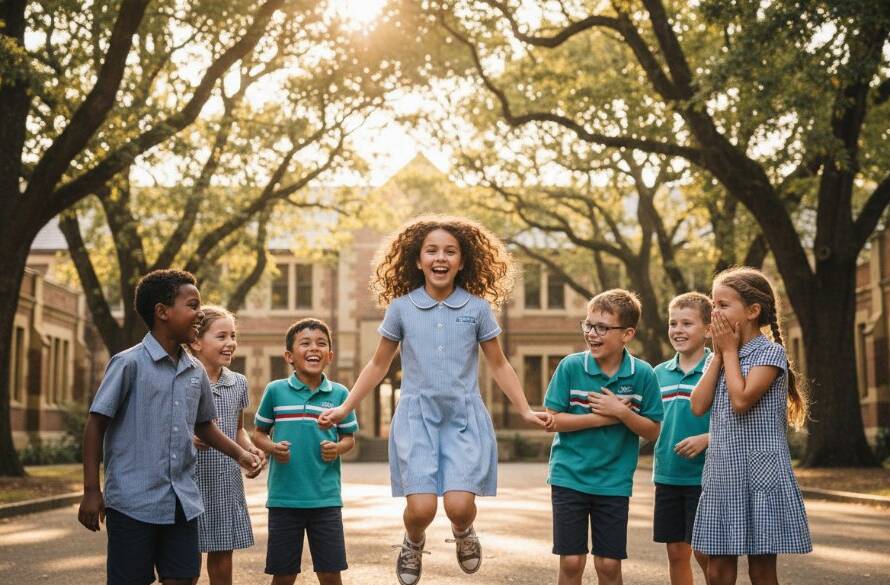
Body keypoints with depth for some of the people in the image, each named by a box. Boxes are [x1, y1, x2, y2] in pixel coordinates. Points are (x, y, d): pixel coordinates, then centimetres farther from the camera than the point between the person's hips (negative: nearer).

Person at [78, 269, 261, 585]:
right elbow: (96, 425, -7)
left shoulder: (196, 372, 8)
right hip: (133, 501, -5)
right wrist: (91, 491, -9)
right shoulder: (129, 363, -9)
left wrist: (240, 454, 8)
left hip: (183, 502, 6)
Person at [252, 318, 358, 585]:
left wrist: (338, 448, -11)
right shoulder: (275, 391, 0)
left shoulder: (339, 394, 2)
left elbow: (349, 437, 11)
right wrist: (272, 448, -12)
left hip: (326, 498, 1)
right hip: (284, 498, -1)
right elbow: (259, 433, 9)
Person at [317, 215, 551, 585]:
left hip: (464, 417, 0)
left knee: (459, 505, -14)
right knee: (421, 508, -13)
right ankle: (413, 544, 23)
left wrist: (525, 411, 6)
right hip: (417, 416, 0)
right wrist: (344, 409, 9)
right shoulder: (401, 308, 2)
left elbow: (498, 365, 11)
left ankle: (463, 533, 24)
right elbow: (378, 366, 12)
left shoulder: (478, 308, 1)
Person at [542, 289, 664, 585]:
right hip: (569, 475, -1)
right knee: (571, 561, 2)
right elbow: (553, 421, -7)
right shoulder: (570, 366, -7)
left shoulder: (643, 374, -5)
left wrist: (621, 412, -17)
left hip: (614, 481, 1)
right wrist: (601, 417, -15)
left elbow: (652, 431, -1)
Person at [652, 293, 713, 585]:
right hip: (667, 475, 5)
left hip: (703, 476, -5)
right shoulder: (659, 373, 9)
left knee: (705, 552, 0)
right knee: (676, 552, 11)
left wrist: (706, 439, -23)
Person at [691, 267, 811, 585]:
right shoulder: (719, 356, 13)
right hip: (722, 475, 6)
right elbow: (699, 406, 0)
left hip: (761, 476, -6)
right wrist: (719, 353, 1)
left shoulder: (770, 352, -8)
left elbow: (741, 399, -21)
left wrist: (730, 350, -8)